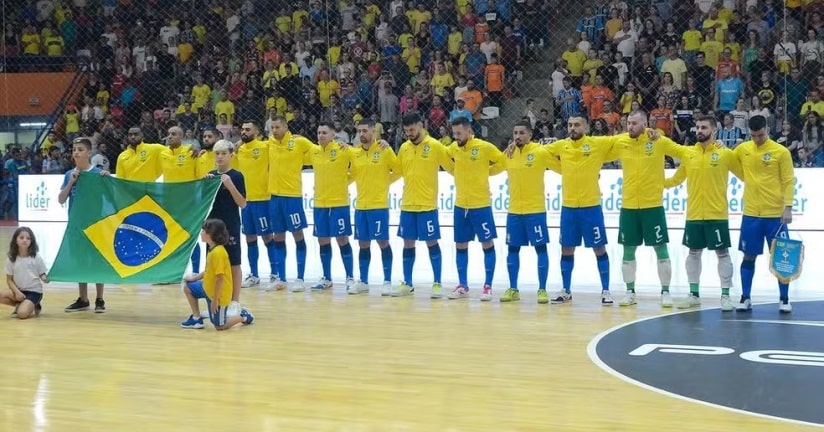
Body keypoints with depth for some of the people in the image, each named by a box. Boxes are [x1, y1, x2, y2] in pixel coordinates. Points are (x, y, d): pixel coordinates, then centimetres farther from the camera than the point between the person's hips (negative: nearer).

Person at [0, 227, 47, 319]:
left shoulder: (37, 257, -5)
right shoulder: (11, 259, 0)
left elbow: (42, 275, 0)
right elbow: (9, 280, 3)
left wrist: (45, 279, -25)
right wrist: (17, 292, -14)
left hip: (34, 291, -3)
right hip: (19, 291, 3)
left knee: (22, 314, -28)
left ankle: (34, 308, 8)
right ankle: (19, 305, 2)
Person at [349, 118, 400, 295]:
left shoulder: (385, 150, -6)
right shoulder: (354, 152, 6)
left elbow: (398, 171, 0)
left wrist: (384, 182, 1)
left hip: (379, 205, -5)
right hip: (360, 205, 5)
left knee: (383, 242, -2)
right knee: (363, 244, 9)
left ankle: (387, 282, 4)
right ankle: (363, 282, 17)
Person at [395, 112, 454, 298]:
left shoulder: (435, 146, -7)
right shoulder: (404, 148, 7)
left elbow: (452, 167, -1)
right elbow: (398, 171, 17)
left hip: (427, 205, -5)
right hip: (407, 205, 5)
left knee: (432, 242, -1)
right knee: (408, 243, 9)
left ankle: (437, 283, 6)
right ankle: (407, 283, 17)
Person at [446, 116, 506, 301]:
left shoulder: (485, 147, -11)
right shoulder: (454, 148, 3)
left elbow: (503, 161, -3)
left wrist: (485, 171, 0)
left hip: (481, 205, -5)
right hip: (460, 205, 5)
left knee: (487, 245, 0)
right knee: (460, 246, 9)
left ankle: (488, 286, 6)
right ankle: (463, 286, 18)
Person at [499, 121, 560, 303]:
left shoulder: (541, 152, -8)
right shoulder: (508, 153, 5)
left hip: (535, 209, -5)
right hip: (514, 210, 5)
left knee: (540, 248, -2)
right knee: (512, 248, 8)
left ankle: (542, 289, 4)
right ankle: (513, 289, 17)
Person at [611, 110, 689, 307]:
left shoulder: (660, 141, -7)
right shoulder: (620, 142, 0)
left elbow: (686, 153, 0)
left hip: (653, 205, -3)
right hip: (628, 206, 3)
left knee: (661, 248, 1)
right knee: (628, 250, 7)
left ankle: (665, 292, 9)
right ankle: (630, 292, 17)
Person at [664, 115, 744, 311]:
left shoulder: (726, 153, -4)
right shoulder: (688, 153, 7)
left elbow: (745, 175, 1)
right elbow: (676, 179, 16)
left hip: (717, 214, -4)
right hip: (693, 214, 4)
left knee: (722, 253, 0)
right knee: (694, 252, 9)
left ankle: (725, 295, 8)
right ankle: (694, 294, 19)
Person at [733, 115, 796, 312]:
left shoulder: (781, 152, -5)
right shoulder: (743, 149, 4)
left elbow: (789, 181, -5)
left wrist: (788, 208, -12)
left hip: (776, 214, -2)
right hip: (751, 214, 2)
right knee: (749, 256, 6)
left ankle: (784, 299, 11)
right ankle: (745, 298, 14)